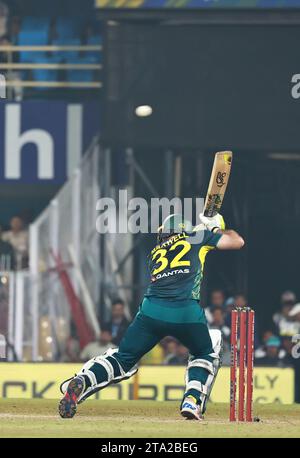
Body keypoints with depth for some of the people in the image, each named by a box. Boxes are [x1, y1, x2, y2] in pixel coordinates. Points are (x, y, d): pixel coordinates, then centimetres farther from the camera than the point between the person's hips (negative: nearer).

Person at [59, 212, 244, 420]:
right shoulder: (197, 238, 20)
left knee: (124, 358, 9)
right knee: (206, 353, 26)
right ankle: (193, 400, 3)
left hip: (152, 309, 2)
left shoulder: (156, 252, 28)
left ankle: (81, 382, -18)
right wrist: (217, 229, 45)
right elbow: (237, 241, 26)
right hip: (187, 313, -2)